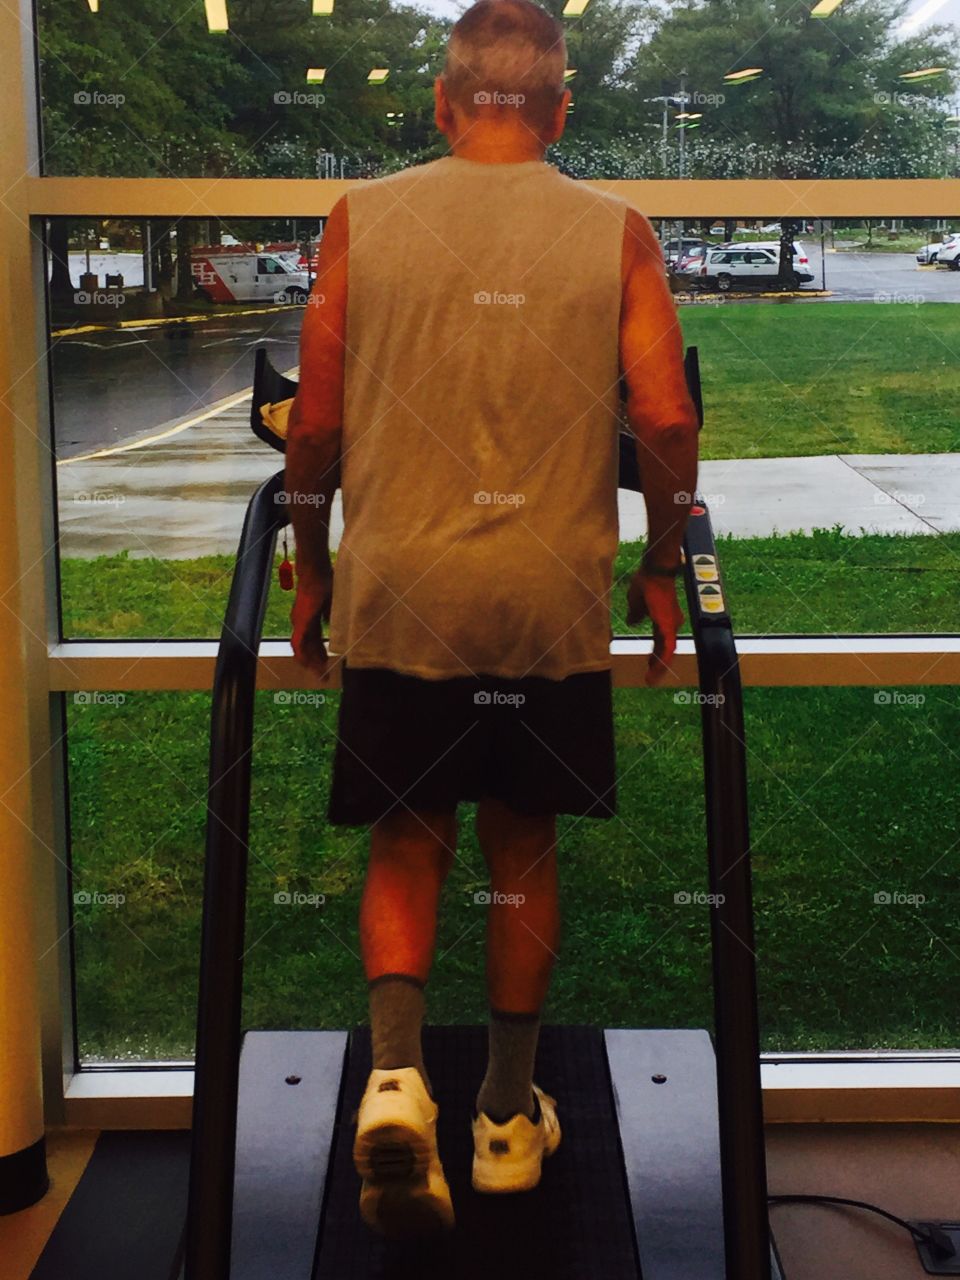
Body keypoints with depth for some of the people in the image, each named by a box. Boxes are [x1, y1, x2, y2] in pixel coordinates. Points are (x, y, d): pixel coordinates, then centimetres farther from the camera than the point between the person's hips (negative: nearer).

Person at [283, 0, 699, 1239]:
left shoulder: (361, 218, 1)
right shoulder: (615, 233, 0)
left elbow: (315, 424, 0)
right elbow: (667, 421, -5)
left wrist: (311, 567, 14)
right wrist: (662, 568, 9)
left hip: (398, 591, 0)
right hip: (554, 599, 1)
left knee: (406, 838, 14)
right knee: (523, 846, 14)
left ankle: (396, 1071, -7)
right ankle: (509, 1114, 24)